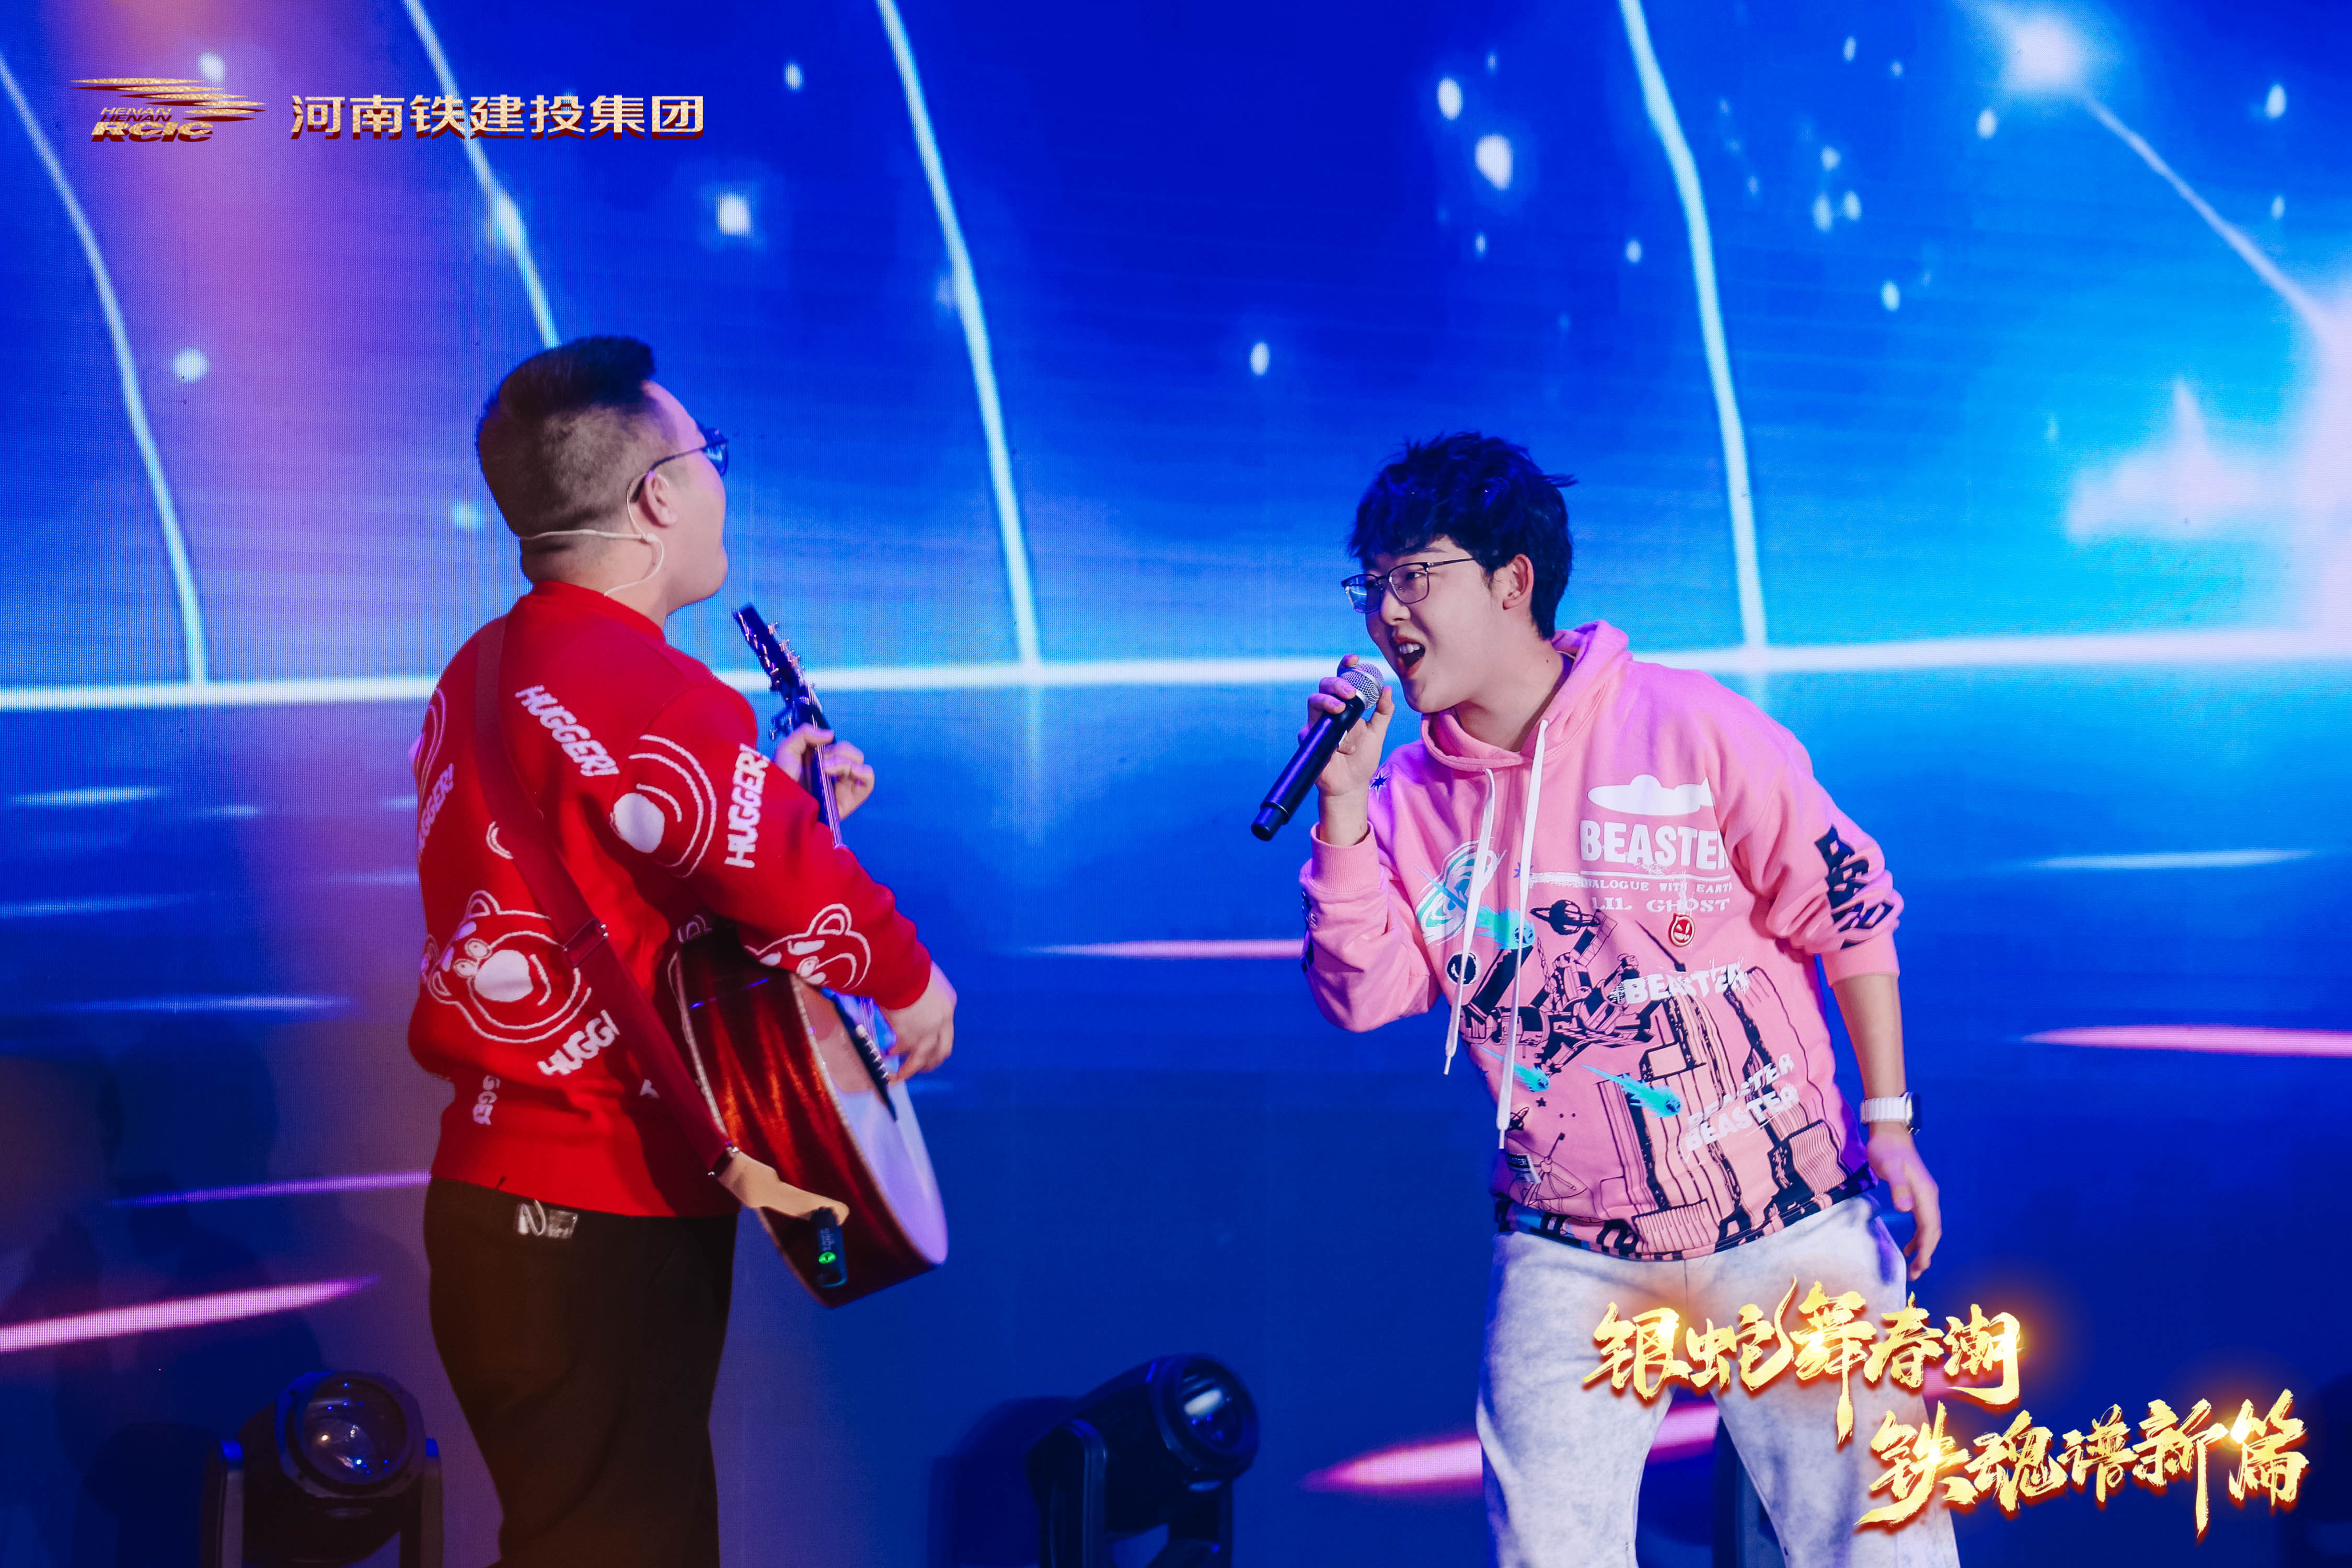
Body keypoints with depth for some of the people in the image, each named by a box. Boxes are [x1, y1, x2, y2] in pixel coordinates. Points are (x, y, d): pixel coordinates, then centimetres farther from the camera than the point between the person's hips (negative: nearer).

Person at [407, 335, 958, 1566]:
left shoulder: (484, 672, 12)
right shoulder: (650, 691, -21)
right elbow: (798, 890, -31)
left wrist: (778, 795, 19)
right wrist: (911, 978, -12)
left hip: (501, 1195, 10)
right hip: (599, 1235, -10)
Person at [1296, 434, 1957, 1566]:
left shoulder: (1687, 727, -9)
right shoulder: (1411, 792, 1)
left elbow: (1848, 911, -3)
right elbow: (1362, 995, -8)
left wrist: (1888, 1124, -4)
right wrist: (1343, 805, -17)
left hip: (1781, 1220, -3)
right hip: (1569, 1254, 3)